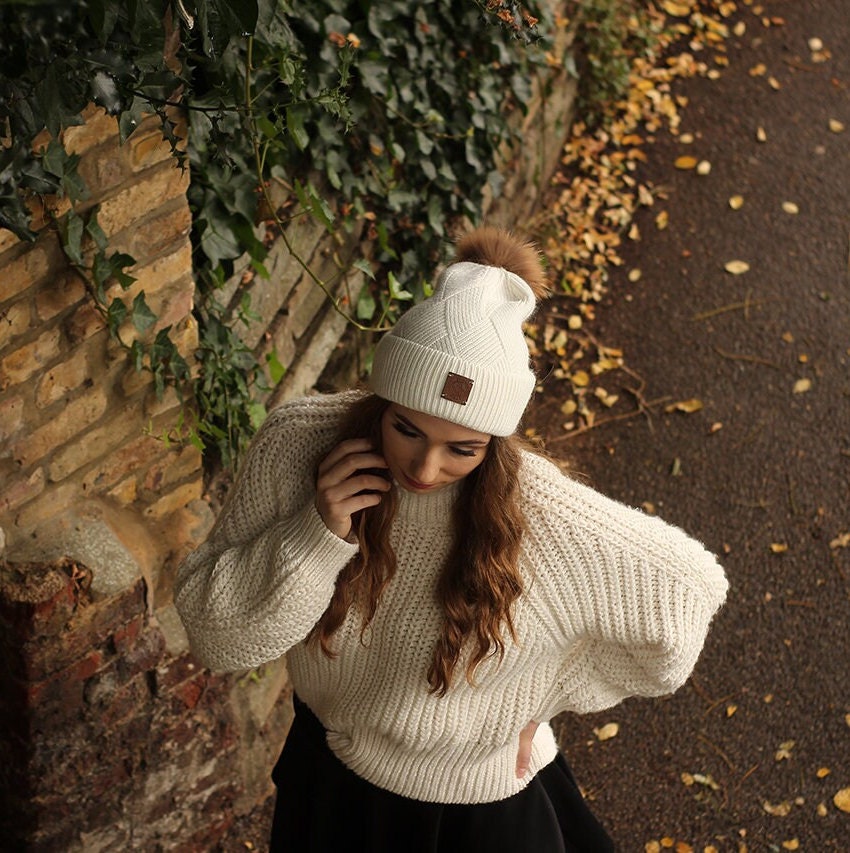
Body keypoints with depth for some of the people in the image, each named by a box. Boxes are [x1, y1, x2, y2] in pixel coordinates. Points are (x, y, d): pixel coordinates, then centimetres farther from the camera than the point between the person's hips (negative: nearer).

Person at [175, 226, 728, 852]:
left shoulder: (552, 525, -31)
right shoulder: (297, 445, -24)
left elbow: (689, 589, -14)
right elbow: (216, 637, -18)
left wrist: (546, 700, -9)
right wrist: (315, 536, -35)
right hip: (325, 785, 3)